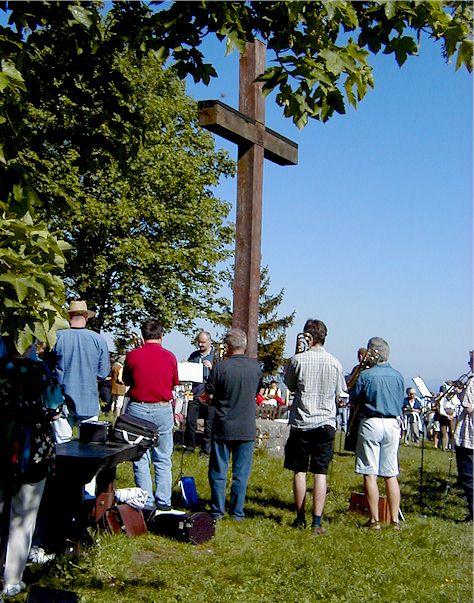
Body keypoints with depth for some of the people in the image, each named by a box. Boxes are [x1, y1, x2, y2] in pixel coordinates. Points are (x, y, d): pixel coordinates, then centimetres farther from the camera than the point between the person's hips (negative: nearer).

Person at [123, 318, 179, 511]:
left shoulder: (133, 355, -7)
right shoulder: (169, 357, -4)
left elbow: (126, 381, 8)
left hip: (137, 409, -1)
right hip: (163, 410, 1)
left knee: (140, 459, 7)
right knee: (163, 459, 11)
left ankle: (147, 502, 8)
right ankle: (163, 501, 14)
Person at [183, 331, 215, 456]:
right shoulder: (194, 355, 14)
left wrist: (211, 367, -18)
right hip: (195, 392, 3)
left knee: (209, 423, 1)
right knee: (190, 421, 3)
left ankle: (205, 449, 11)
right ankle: (189, 447, 16)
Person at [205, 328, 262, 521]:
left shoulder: (220, 367, -14)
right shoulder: (255, 367, -4)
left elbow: (209, 396, -6)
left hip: (223, 427, -2)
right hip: (247, 428, 2)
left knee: (218, 472, 10)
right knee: (241, 473, 10)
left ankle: (217, 511, 15)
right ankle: (237, 512, 14)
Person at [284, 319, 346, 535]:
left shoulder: (298, 359, -8)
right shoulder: (335, 363, 0)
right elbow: (338, 393, 10)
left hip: (301, 423, -1)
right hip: (326, 423, 2)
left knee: (299, 471, 9)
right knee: (320, 473, 3)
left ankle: (300, 518, 17)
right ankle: (317, 522, 0)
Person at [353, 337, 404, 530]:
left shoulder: (365, 375, -10)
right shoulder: (397, 376, 3)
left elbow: (355, 399, 1)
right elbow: (401, 402, 13)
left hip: (371, 423, -4)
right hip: (393, 424, 4)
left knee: (370, 474, 2)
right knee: (391, 475, 10)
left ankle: (374, 520, 3)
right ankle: (395, 520, 11)